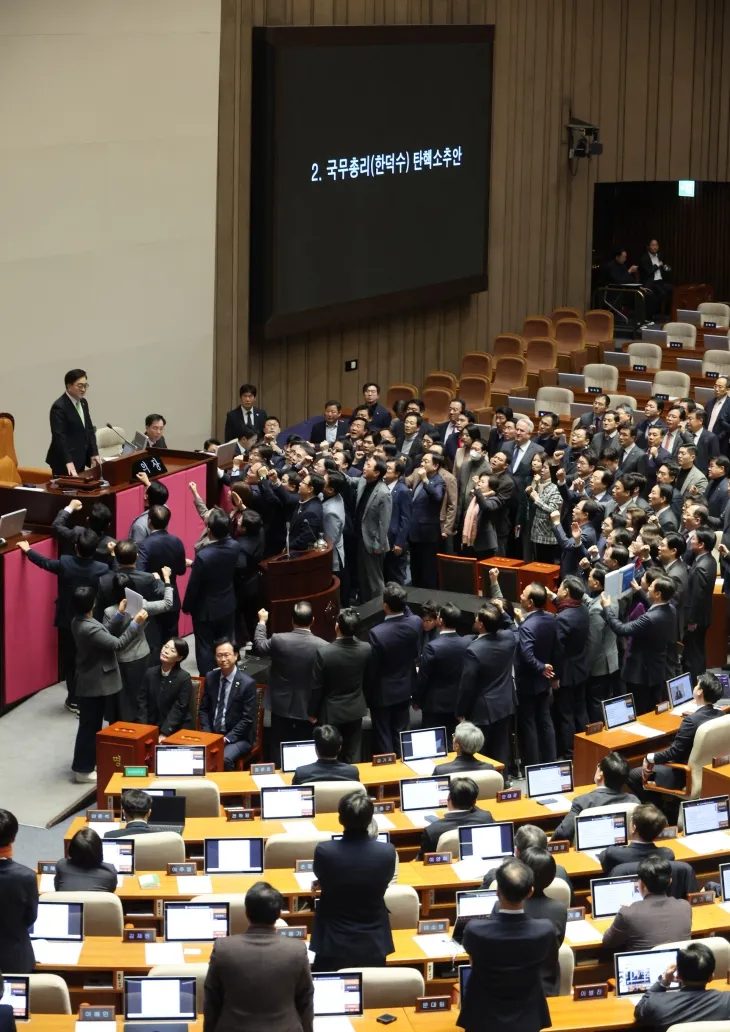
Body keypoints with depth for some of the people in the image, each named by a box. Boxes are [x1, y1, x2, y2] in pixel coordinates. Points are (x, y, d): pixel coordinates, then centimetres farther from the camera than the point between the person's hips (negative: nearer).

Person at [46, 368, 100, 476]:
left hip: (80, 459, 8)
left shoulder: (83, 402, 11)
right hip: (64, 462, -8)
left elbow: (89, 429, 16)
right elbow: (59, 436, -22)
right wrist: (68, 462, -28)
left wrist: (94, 453, 6)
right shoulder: (59, 407, -16)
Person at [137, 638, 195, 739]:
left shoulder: (184, 678, -10)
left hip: (178, 729, -4)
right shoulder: (150, 673, 5)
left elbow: (179, 708, -14)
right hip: (153, 726, 4)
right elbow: (142, 701, 4)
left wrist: (164, 733, -19)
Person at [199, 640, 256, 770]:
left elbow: (248, 719, -11)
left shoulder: (247, 683, -11)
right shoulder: (210, 678, 4)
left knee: (224, 758, -33)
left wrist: (227, 738, -18)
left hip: (238, 738, -4)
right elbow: (203, 709, 11)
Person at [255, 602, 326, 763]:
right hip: (308, 707, -1)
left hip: (282, 705, 1)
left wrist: (262, 622, 21)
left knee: (280, 749, 15)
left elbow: (259, 646, 6)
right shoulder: (322, 646, -19)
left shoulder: (278, 640, -16)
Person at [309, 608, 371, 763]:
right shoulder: (366, 649, -15)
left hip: (331, 711, -3)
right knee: (353, 753, 16)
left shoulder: (324, 651, -25)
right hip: (355, 709, 3)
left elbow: (317, 686, -15)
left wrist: (312, 711, -1)